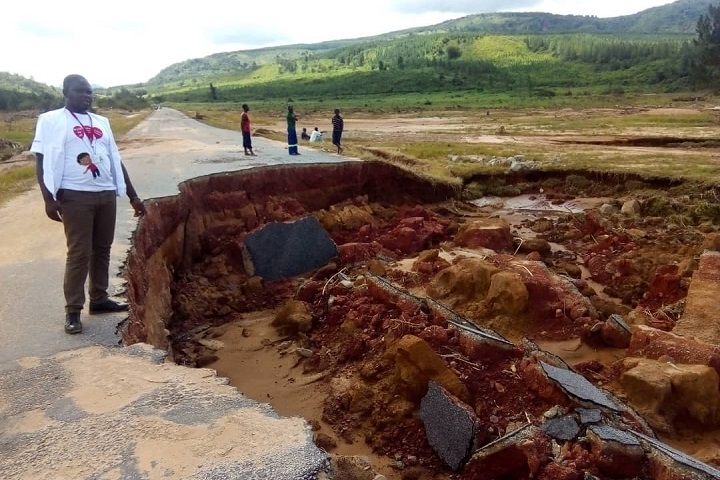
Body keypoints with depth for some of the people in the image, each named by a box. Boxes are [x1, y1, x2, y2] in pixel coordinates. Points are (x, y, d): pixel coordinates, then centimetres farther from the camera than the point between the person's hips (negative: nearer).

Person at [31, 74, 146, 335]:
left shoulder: (101, 122, 15)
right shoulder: (51, 120, 0)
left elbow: (116, 160, 18)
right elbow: (43, 162, -4)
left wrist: (133, 196, 16)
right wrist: (49, 198, -14)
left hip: (106, 194, 5)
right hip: (75, 195, -5)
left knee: (102, 250, 11)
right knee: (79, 253, -5)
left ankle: (99, 299, 22)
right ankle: (73, 311, 4)